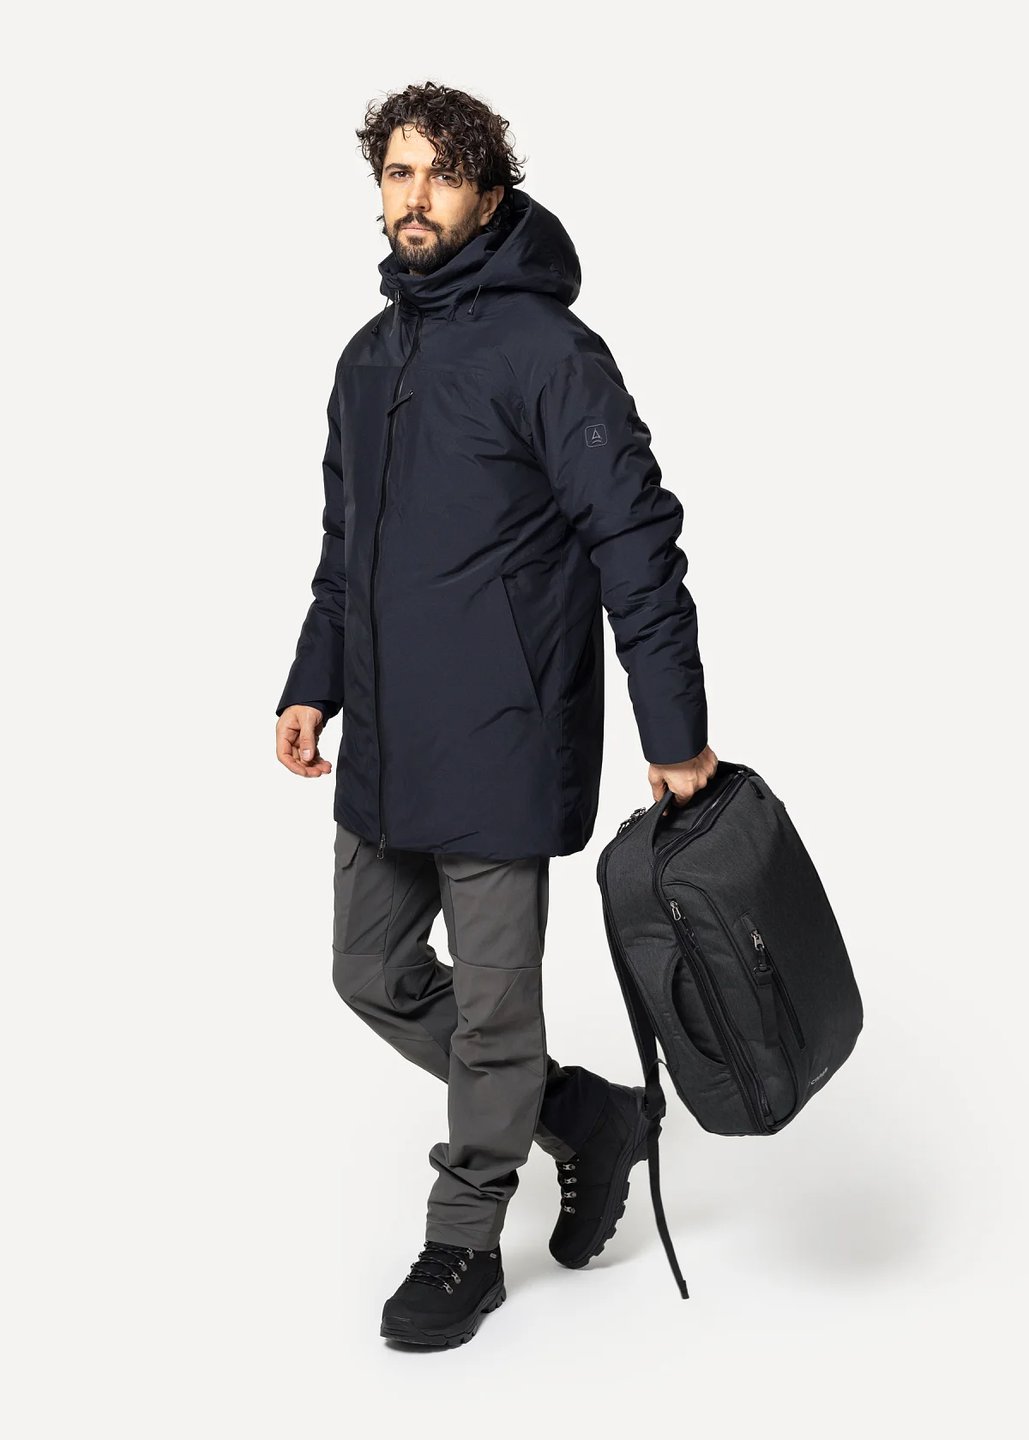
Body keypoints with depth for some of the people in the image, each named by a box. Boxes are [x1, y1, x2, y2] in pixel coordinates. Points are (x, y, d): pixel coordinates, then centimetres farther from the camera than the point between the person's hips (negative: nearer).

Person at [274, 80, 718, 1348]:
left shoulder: (545, 347, -11)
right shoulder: (369, 358, 13)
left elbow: (636, 543, -14)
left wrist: (675, 733, -18)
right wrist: (315, 681, 10)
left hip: (499, 745, -8)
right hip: (382, 746, 8)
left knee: (491, 1004, 3)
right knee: (375, 973, 14)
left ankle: (466, 1242, 22)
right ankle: (589, 1116, 31)